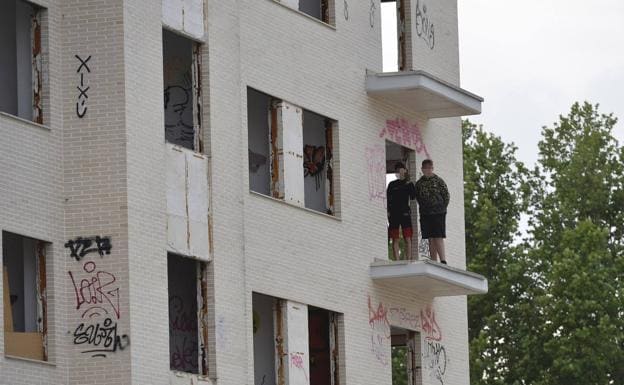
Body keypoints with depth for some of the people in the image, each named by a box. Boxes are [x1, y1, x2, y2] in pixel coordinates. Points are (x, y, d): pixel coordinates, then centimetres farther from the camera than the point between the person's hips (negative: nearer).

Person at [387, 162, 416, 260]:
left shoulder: (409, 184, 10)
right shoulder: (392, 184, 13)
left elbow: (413, 197, -3)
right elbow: (388, 198, 9)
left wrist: (409, 185, -12)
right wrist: (388, 211, -4)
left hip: (405, 212, -1)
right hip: (393, 213, 1)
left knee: (407, 239, -7)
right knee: (395, 240, -2)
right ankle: (397, 262, -2)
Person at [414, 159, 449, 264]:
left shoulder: (438, 181, -1)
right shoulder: (419, 183, 9)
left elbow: (446, 196, 2)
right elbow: (418, 197, 18)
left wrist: (441, 209, -1)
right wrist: (423, 208, 8)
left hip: (438, 213, -4)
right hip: (425, 214, 4)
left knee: (438, 238, -13)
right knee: (431, 239, 4)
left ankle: (443, 261, -15)